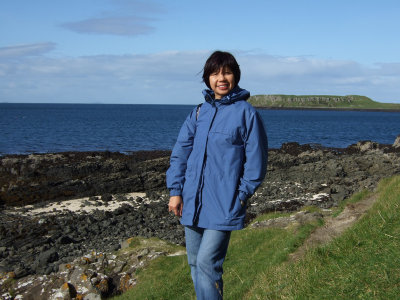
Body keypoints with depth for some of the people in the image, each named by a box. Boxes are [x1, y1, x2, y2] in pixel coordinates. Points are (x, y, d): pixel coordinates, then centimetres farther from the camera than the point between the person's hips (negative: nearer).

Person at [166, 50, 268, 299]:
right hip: (192, 204, 6)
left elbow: (256, 160, -5)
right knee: (195, 263, 13)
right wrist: (175, 190, 3)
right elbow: (180, 152, 10)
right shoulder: (199, 112, 10)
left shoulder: (246, 112, -5)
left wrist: (241, 196, -8)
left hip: (223, 205, -6)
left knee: (207, 262, -12)